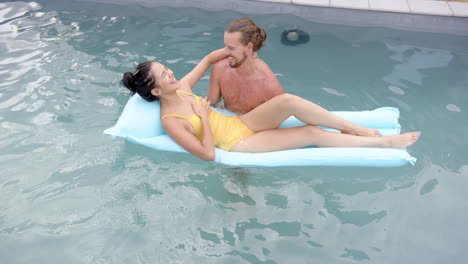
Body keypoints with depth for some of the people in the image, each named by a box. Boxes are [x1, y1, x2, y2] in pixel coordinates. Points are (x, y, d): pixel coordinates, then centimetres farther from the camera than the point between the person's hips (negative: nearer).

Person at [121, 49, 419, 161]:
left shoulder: (181, 88, 1)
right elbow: (208, 154, -23)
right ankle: (383, 142, 0)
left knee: (288, 100, -23)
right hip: (238, 144, -6)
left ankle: (354, 127, -7)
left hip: (241, 124, 6)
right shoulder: (171, 122, -19)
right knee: (313, 133, -15)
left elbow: (208, 59, 12)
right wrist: (204, 117, -19)